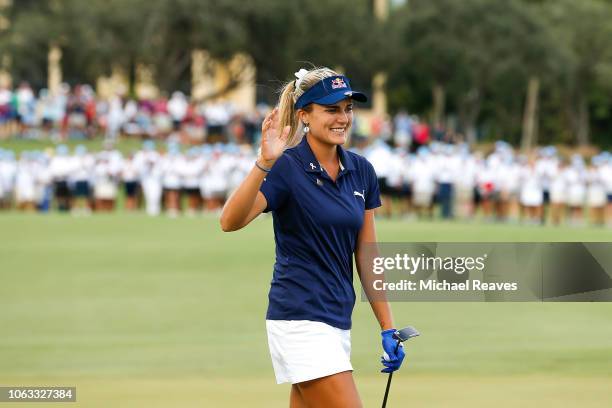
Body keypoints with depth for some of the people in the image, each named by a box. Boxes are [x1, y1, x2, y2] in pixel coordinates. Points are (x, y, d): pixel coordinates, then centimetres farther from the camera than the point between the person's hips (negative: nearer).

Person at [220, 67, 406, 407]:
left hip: (337, 321, 7)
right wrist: (264, 163, -39)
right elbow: (230, 221, -26)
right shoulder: (287, 166, -11)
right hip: (301, 320, -7)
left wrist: (388, 328, 10)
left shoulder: (361, 171, 9)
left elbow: (366, 256, 14)